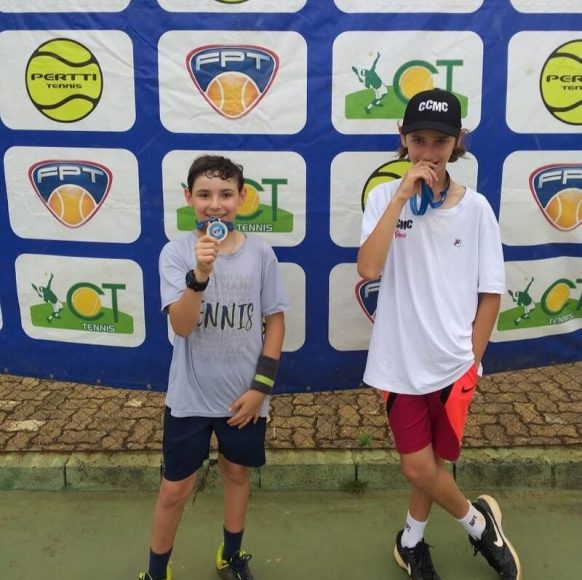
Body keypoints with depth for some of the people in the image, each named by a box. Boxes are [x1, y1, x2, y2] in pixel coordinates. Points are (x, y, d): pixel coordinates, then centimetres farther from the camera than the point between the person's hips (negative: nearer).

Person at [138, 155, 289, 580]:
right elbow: (182, 326, -21)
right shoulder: (176, 253, -11)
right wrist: (200, 274, -37)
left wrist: (261, 386, -6)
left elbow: (275, 321, -1)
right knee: (176, 488, 9)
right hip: (190, 396, -1)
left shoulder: (261, 253, -7)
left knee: (237, 472, 20)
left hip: (244, 395, 2)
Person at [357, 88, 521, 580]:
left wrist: (472, 361, -1)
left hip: (453, 363, 1)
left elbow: (491, 293, 1)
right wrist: (401, 197, -23)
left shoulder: (475, 207, -5)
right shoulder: (385, 197, -6)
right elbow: (369, 269, -22)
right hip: (401, 361, 0)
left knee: (429, 467, 14)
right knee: (420, 468, 5)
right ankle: (478, 522, 36)